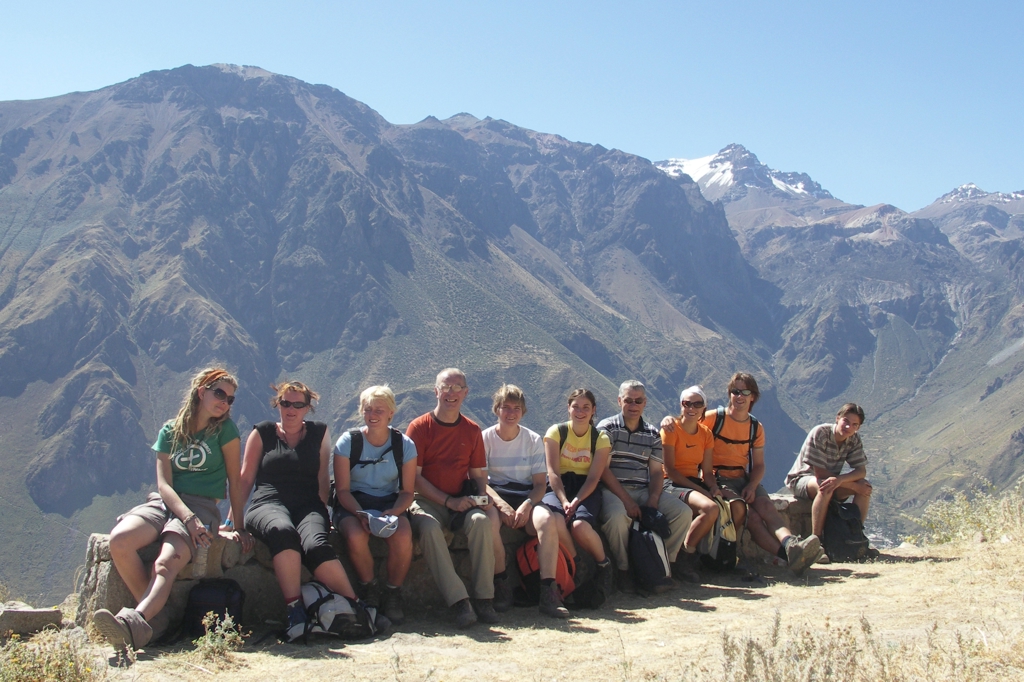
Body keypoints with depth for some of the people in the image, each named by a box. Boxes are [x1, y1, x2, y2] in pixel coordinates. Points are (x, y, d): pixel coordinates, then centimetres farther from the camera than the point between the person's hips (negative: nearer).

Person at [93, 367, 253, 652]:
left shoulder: (224, 429, 6)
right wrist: (188, 517, -16)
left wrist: (239, 527, 3)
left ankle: (135, 623, -56)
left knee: (166, 564, -33)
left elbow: (236, 481, 8)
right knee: (119, 541, -29)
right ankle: (154, 618, -22)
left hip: (202, 507, -3)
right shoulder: (170, 432, 11)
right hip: (164, 502, 3)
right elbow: (163, 484, 1)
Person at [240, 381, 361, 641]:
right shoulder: (262, 433, 16)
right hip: (268, 504, -1)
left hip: (307, 505, 1)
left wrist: (321, 513, 6)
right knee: (283, 530, -39)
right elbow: (245, 479, 14)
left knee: (316, 544, -35)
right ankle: (295, 610, -42)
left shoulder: (319, 432, 18)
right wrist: (234, 519, 7)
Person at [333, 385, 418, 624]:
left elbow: (407, 491, 0)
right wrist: (361, 514, -24)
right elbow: (343, 490, -6)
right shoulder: (348, 442, -4)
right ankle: (369, 593, -8)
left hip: (391, 504, 1)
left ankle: (392, 595, -7)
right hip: (353, 504, -1)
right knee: (356, 536, -34)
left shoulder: (405, 445, 0)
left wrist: (393, 513, -21)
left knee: (403, 537, -31)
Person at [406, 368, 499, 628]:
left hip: (462, 502, 3)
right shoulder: (419, 427, -2)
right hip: (427, 500, -3)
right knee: (429, 527, -35)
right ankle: (459, 602, -35)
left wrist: (483, 496, -9)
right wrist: (449, 501, -15)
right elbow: (414, 477, -6)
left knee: (481, 520, -29)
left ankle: (484, 598, -23)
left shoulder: (472, 430, 9)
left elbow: (478, 473, 14)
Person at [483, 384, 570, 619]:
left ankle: (548, 592, -31)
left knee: (547, 520, -32)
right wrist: (501, 504, -22)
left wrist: (527, 505, -18)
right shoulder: (485, 438, 3)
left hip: (527, 497, 1)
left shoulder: (533, 439, 7)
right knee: (489, 524, -37)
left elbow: (540, 483, 3)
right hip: (496, 495, -1)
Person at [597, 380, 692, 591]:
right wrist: (626, 500, -17)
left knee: (683, 512, -15)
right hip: (613, 489, -5)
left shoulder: (653, 434, 15)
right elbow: (602, 469, -8)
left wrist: (653, 500, -12)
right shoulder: (607, 428, 1)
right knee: (617, 516, -37)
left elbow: (657, 471, 8)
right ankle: (623, 569, -14)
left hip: (644, 491, 5)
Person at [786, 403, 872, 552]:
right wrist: (854, 485, -25)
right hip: (802, 479, -6)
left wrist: (840, 480, -35)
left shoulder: (854, 440, -6)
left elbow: (861, 471, -13)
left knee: (866, 486, -17)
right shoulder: (820, 433, -25)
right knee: (825, 488, -38)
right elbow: (820, 473, -26)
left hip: (831, 479, 6)